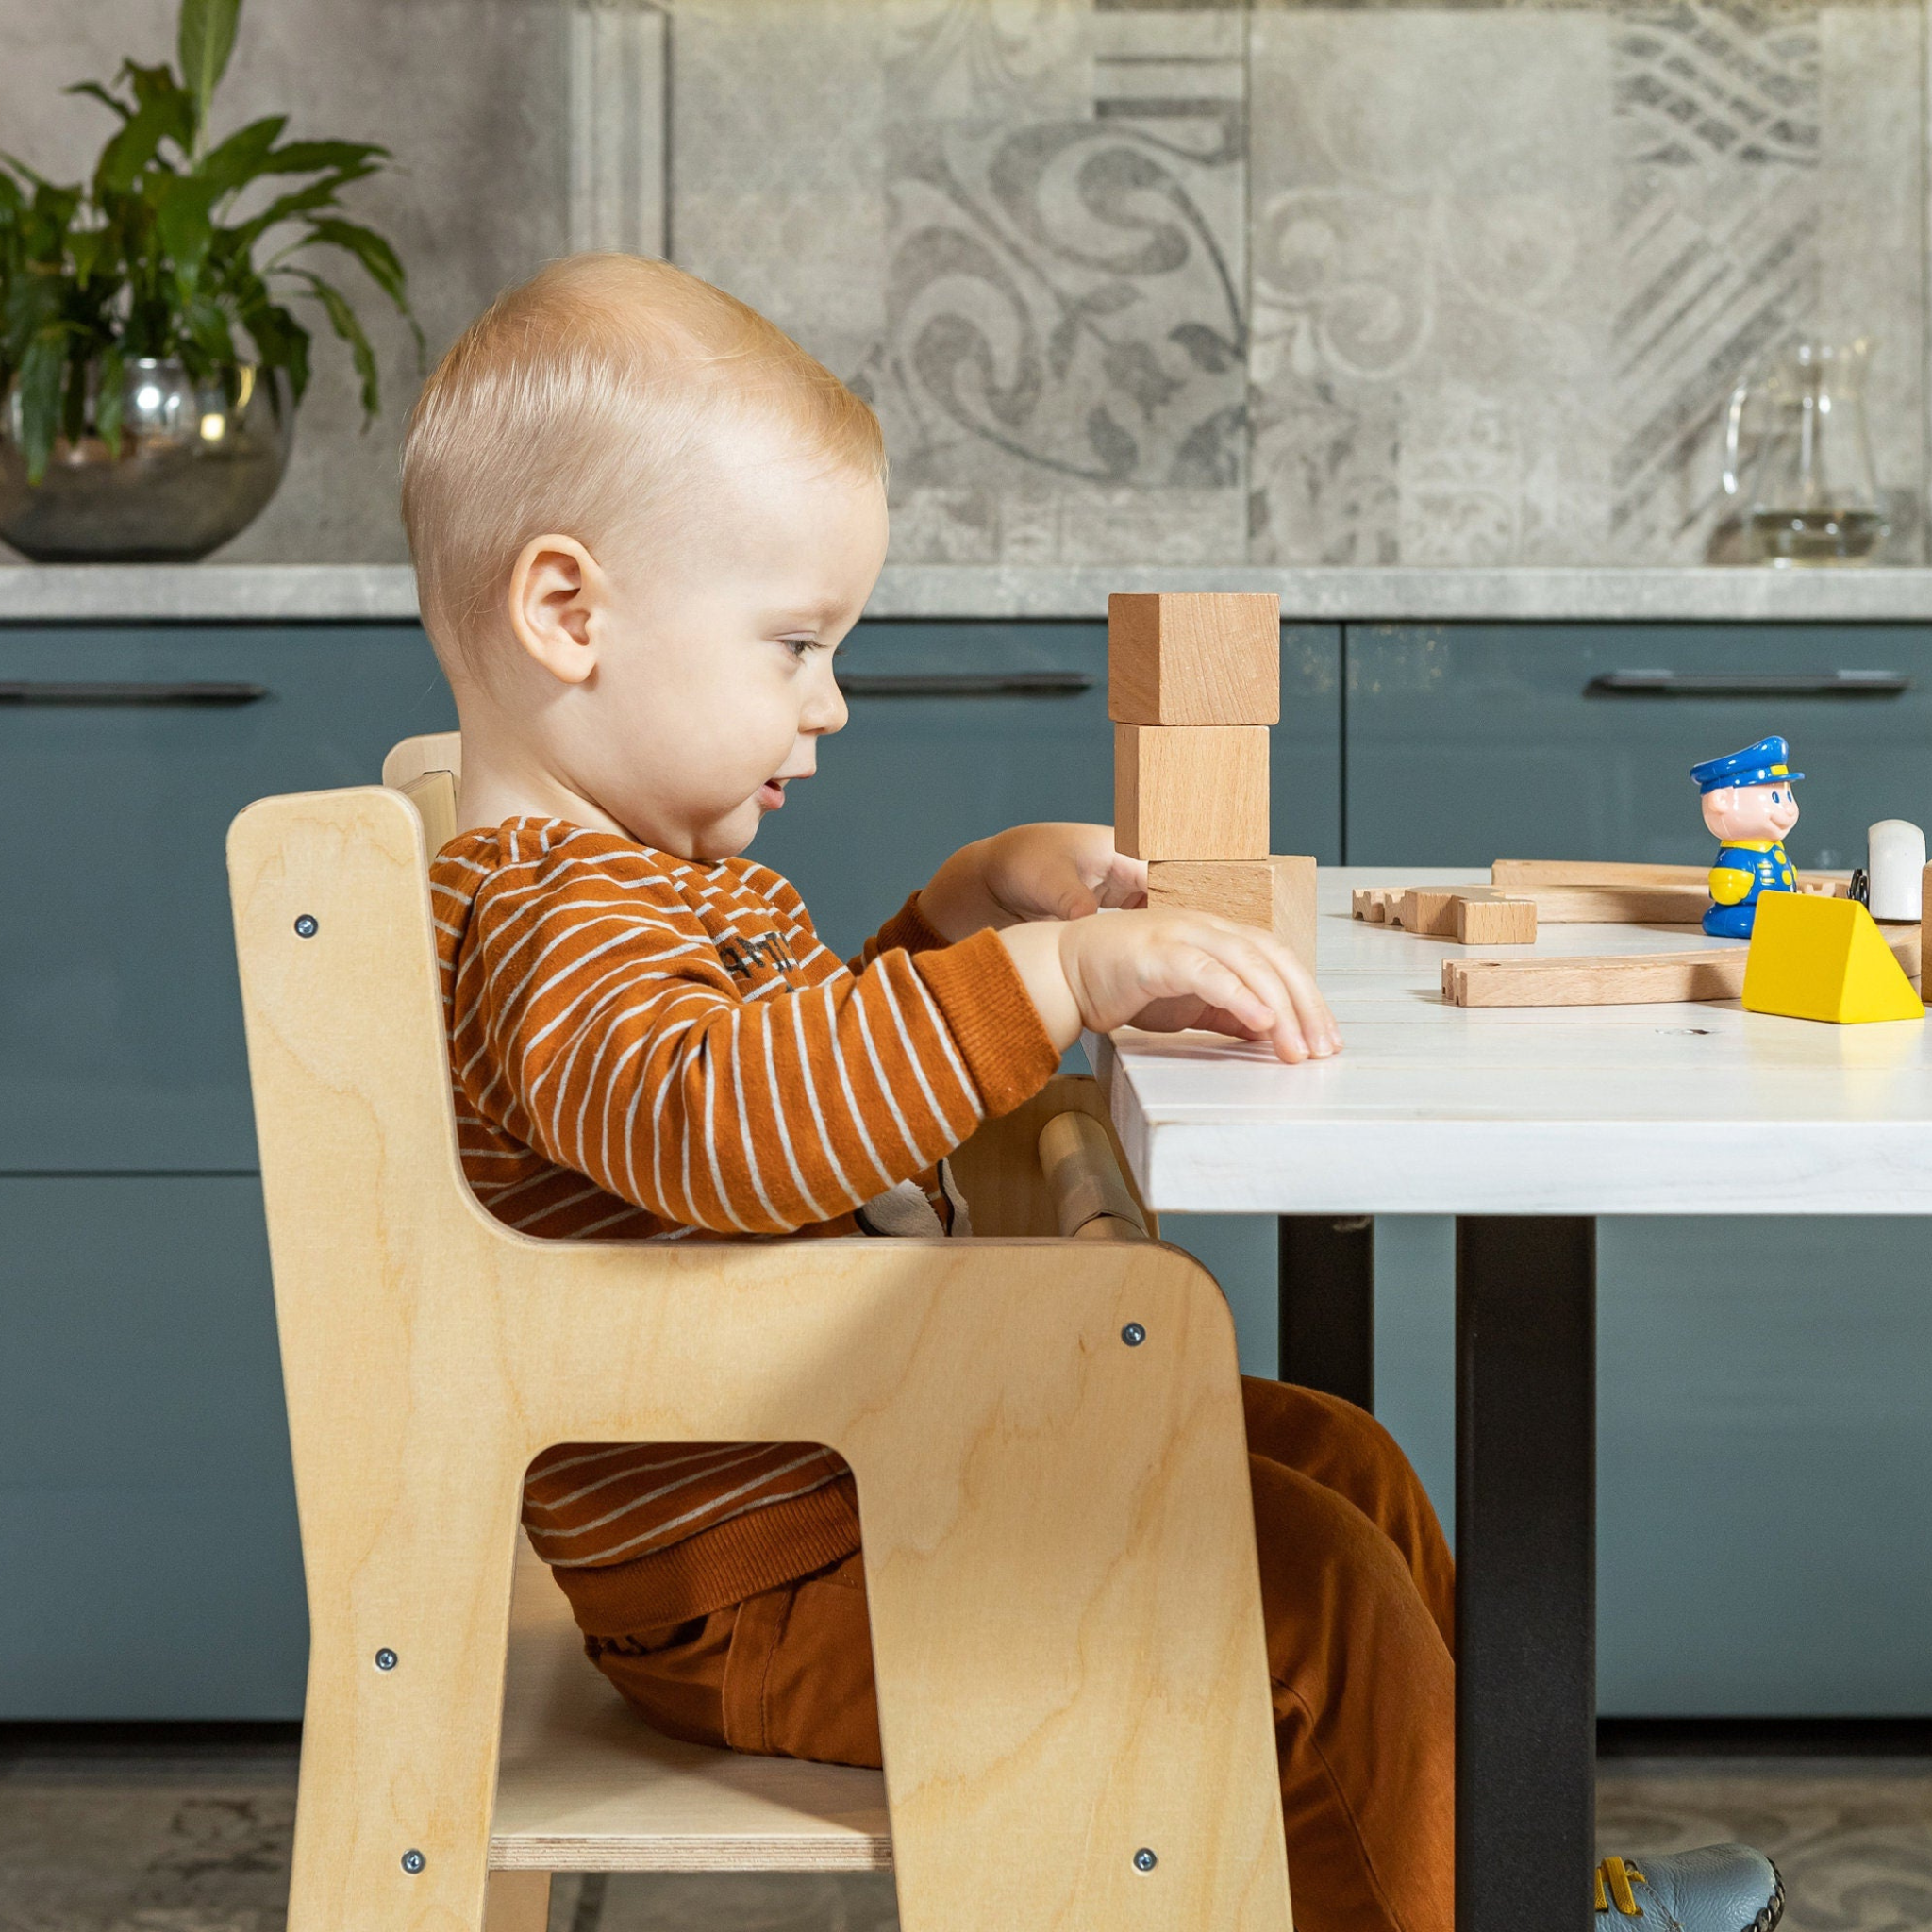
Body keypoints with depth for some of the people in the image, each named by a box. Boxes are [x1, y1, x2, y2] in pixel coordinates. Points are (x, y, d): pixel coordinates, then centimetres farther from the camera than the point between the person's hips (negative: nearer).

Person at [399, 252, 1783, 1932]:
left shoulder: (662, 879, 15)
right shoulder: (547, 921, -22)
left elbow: (829, 1056, 33)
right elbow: (714, 1118, -43)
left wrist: (972, 900, 17)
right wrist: (1056, 971, -43)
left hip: (880, 1454, 11)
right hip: (756, 1582, -11)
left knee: (1335, 1462, 16)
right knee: (1315, 1596, -20)